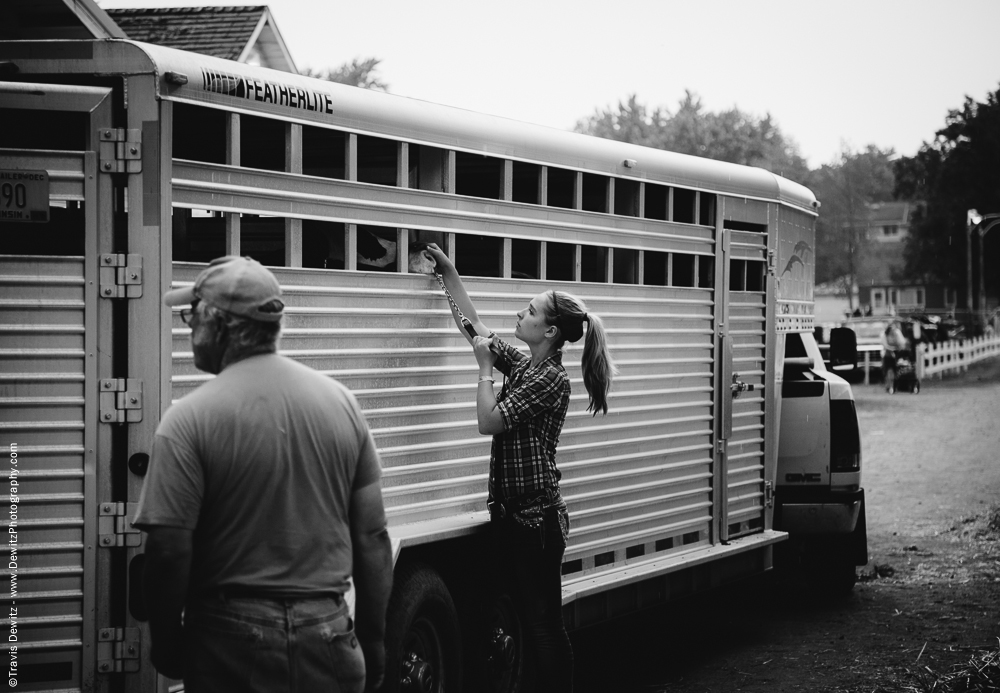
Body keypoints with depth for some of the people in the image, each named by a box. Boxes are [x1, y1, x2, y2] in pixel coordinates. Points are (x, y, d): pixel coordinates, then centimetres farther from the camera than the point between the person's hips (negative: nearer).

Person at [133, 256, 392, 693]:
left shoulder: (190, 420, -11)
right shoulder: (339, 402, 1)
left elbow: (169, 551, -15)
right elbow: (372, 538, 4)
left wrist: (167, 643, 0)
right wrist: (372, 640, 13)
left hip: (233, 645, -3)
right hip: (328, 637, 4)